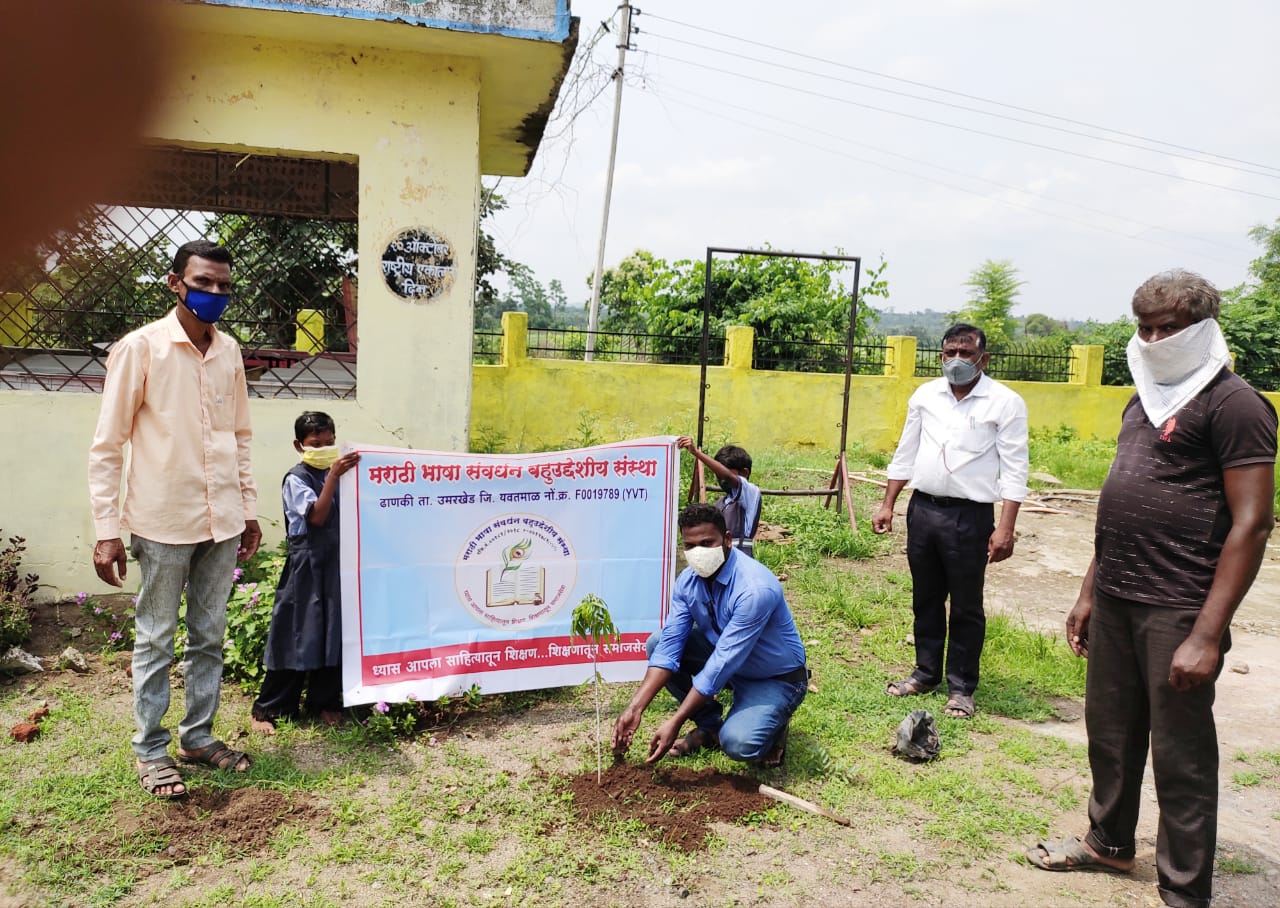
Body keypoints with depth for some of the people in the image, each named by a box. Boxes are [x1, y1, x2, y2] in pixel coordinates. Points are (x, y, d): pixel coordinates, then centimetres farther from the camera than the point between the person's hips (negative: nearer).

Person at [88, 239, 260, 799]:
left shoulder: (229, 352, 7)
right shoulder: (141, 348, -8)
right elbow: (106, 446, -7)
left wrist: (249, 509, 14)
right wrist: (107, 529, -10)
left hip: (222, 523, 5)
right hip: (163, 522, -5)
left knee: (209, 637, 14)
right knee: (155, 640, 8)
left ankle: (198, 735, 29)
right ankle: (151, 751, 22)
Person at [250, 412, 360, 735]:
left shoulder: (338, 474, 9)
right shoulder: (296, 479, -7)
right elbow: (317, 515, -21)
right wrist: (333, 476, -26)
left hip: (337, 563, 5)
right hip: (307, 566, -5)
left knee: (334, 632, 9)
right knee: (297, 635, -1)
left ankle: (324, 702, 24)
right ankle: (267, 709, 12)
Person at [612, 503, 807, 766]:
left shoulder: (756, 588, -33)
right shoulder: (688, 579, -11)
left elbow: (721, 665, -33)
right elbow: (669, 647, -13)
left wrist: (675, 723, -32)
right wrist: (635, 708, -23)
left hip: (776, 678, -7)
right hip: (726, 658, 7)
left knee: (739, 743, -31)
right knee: (658, 643, -9)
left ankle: (772, 724, 6)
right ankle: (709, 726, 6)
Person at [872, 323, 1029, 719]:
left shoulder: (1005, 403, -6)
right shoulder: (925, 395, 7)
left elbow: (1013, 471, -9)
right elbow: (905, 454, 13)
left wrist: (1005, 528, -15)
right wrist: (887, 504, 10)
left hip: (969, 517, -4)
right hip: (922, 509, 5)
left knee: (966, 608, 6)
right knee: (925, 600, 16)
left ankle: (961, 688, 19)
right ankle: (926, 672, 31)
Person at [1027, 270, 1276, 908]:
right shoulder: (1143, 402, 14)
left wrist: (1208, 635, -20)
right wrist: (1089, 592, 17)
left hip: (1177, 610, -8)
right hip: (1115, 600, 8)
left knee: (1180, 754, 4)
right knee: (1110, 731, 19)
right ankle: (1109, 842, 39)